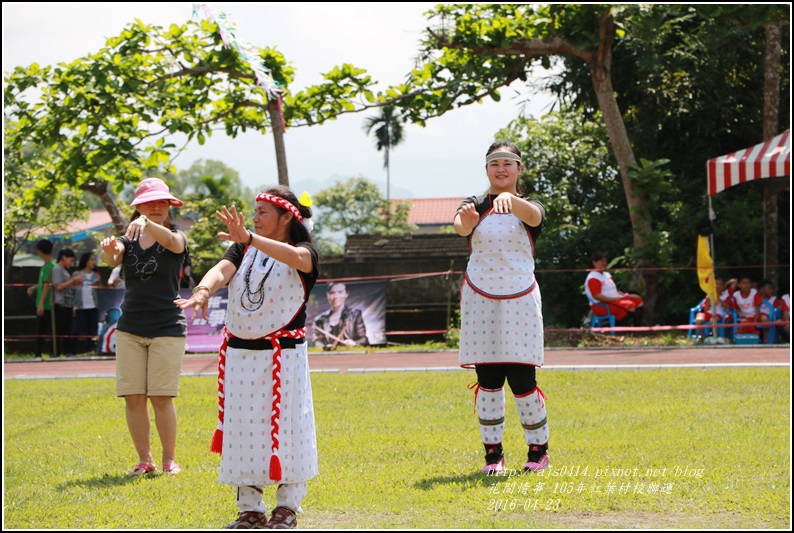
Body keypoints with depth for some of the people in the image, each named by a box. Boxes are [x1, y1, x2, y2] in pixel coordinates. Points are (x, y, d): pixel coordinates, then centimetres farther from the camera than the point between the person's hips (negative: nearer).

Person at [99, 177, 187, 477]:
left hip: (167, 328, -3)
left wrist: (147, 224, -45)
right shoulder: (128, 241, 8)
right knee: (133, 398, -1)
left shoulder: (177, 240, 0)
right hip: (130, 329, 3)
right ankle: (144, 460, 9)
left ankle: (169, 460, 6)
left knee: (162, 397, -7)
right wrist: (109, 249, -37)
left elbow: (171, 241, -25)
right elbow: (112, 260, -12)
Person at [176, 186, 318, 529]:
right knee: (241, 430, 5)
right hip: (239, 353, 4)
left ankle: (288, 507, 11)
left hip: (284, 355, -4)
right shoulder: (244, 249, 10)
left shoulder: (306, 252, -4)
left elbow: (296, 257, -29)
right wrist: (203, 290, -35)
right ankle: (250, 509, 13)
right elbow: (223, 270, -11)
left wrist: (249, 238, -45)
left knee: (285, 427, -1)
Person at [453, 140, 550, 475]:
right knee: (488, 380, 0)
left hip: (520, 300, -1)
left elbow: (532, 215, -24)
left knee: (522, 381, -4)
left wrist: (510, 199, -47)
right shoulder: (476, 205, 6)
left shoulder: (530, 206, 4)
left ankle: (539, 449, 12)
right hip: (480, 300, 1)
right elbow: (461, 227, -19)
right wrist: (466, 221, -45)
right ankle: (492, 453, 9)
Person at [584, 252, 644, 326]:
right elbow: (596, 296, -21)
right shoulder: (593, 278, -10)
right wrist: (614, 299, -26)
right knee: (628, 305, -30)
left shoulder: (607, 275, 22)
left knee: (638, 300, -6)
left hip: (615, 300, 10)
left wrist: (625, 295, 7)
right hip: (601, 305, -10)